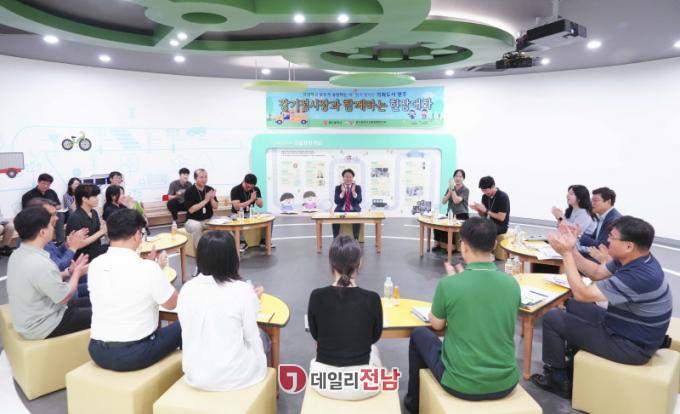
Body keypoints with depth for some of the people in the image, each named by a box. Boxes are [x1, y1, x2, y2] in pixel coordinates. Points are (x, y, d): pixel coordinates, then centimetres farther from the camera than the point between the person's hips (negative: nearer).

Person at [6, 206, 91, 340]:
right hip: (41, 326, -9)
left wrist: (70, 271, 6)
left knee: (89, 303, 17)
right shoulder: (41, 264, -32)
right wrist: (77, 273, -5)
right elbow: (64, 297, -20)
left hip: (32, 318, 9)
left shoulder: (18, 254, -2)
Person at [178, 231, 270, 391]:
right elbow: (251, 336, -9)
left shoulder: (186, 289, -7)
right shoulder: (242, 290, -19)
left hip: (194, 374, 4)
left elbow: (195, 331, 7)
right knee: (262, 338, 26)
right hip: (233, 376, -4)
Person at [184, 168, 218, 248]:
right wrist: (205, 200, -20)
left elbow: (215, 207, 6)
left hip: (208, 220, 5)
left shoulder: (210, 189, 4)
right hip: (193, 221, -4)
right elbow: (191, 210, -17)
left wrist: (212, 198, -15)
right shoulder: (189, 191, -9)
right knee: (196, 226, -37)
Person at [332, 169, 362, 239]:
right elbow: (336, 201, -5)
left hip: (354, 211, -1)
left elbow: (359, 201, -7)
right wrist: (342, 192, -19)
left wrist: (353, 191, -21)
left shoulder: (358, 187, 5)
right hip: (341, 211, 1)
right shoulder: (338, 187, 6)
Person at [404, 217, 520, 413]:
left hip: (461, 384, -3)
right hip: (506, 383, 4)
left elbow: (437, 324, -1)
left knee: (419, 335, 22)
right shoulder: (513, 284, -8)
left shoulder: (448, 285, -20)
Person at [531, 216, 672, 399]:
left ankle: (558, 379, 11)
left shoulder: (639, 276, -34)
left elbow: (582, 294, -30)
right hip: (623, 326, 9)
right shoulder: (634, 260, -4)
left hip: (631, 345, -9)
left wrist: (566, 254, -25)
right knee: (574, 306, 22)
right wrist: (572, 249, -3)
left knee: (552, 318, -8)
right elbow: (597, 273, 11)